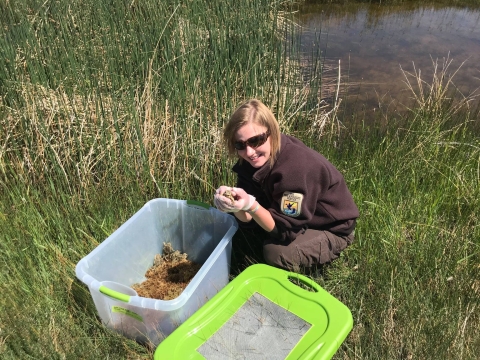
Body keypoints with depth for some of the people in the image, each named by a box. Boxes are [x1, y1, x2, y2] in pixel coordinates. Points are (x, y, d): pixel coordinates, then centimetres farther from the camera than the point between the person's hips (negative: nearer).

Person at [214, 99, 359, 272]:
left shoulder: (299, 167, -35)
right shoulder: (252, 159, -13)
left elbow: (285, 229, -28)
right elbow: (247, 218, -12)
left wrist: (251, 205, -41)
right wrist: (236, 204, -33)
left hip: (331, 228, -6)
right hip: (300, 221, 7)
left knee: (276, 253, -27)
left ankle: (330, 251, 0)